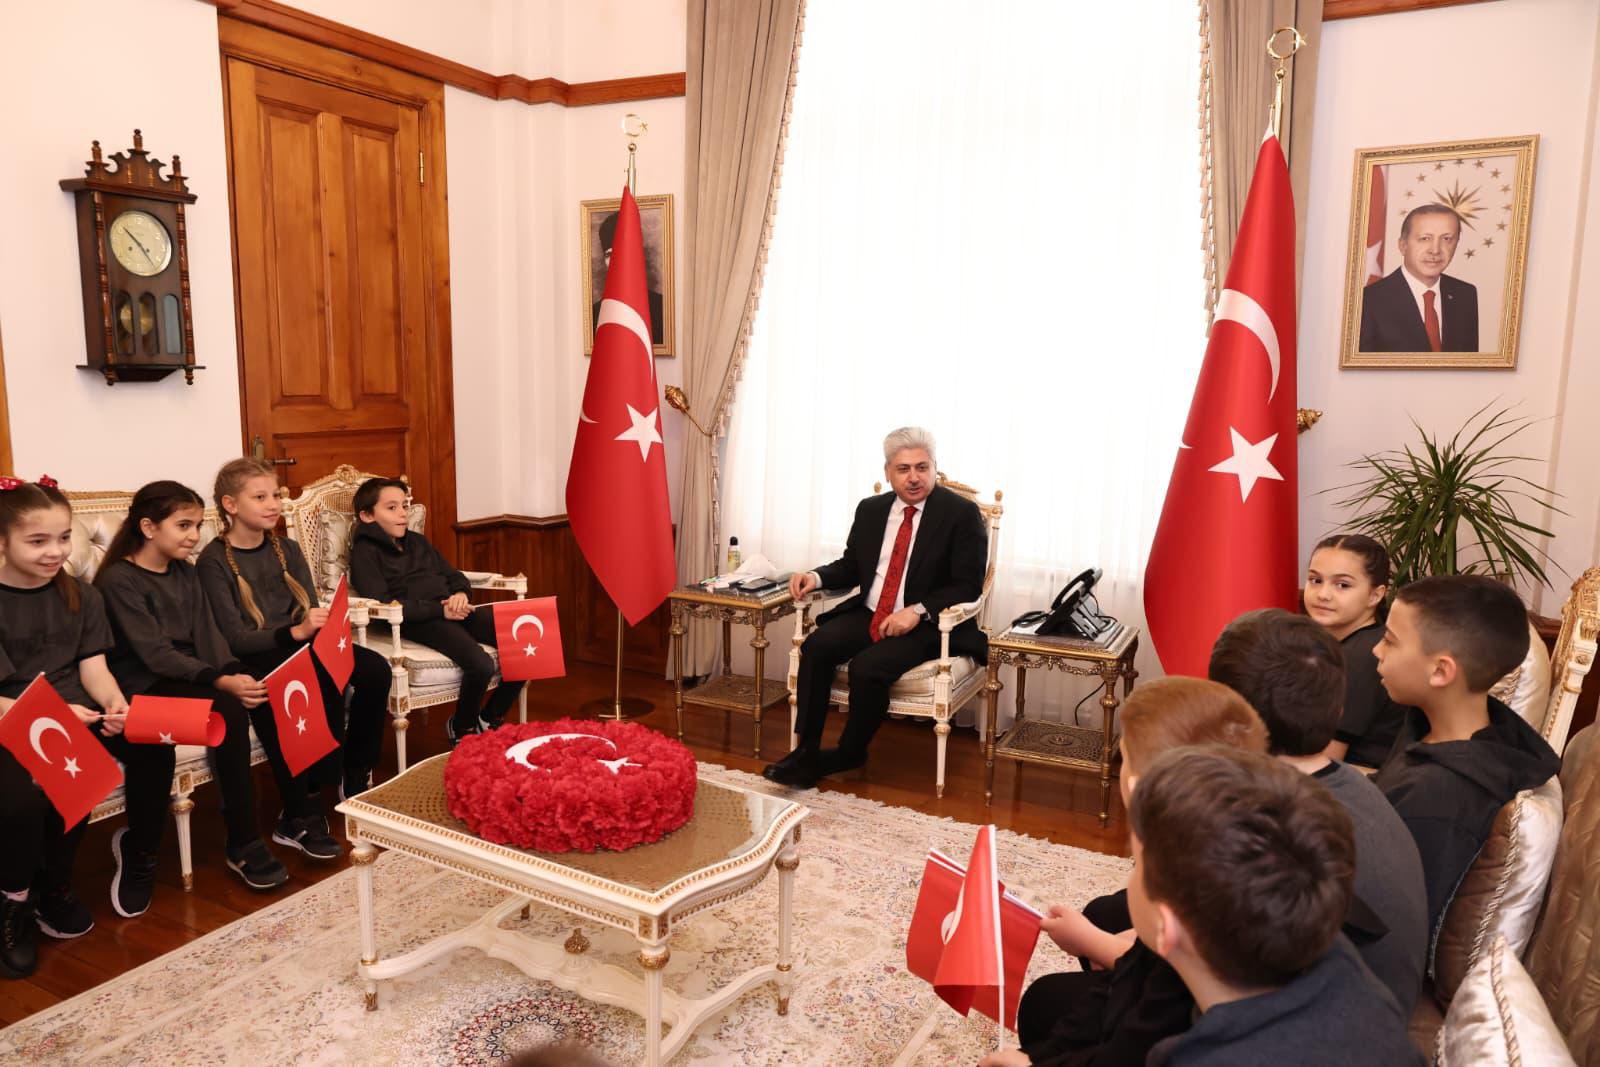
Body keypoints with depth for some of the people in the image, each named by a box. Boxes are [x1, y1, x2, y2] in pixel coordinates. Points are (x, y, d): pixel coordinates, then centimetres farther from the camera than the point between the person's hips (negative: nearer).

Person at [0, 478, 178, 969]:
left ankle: (137, 850, 5)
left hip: (77, 715, 4)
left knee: (152, 745, -22)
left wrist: (115, 704, -17)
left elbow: (93, 666, 4)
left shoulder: (81, 595, 9)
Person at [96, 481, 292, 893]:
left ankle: (298, 815, -15)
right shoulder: (118, 579, -9)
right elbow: (155, 652, -18)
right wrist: (221, 681, -30)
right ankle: (243, 844, -23)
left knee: (268, 698, -21)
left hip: (192, 675, 6)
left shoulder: (185, 572, 13)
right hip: (146, 685, -6)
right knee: (229, 708, -30)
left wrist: (234, 673, -16)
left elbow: (207, 633, 4)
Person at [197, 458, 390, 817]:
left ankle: (356, 778, -4)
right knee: (328, 685, -34)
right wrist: (295, 632, -28)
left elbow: (312, 613, 9)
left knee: (374, 669, -21)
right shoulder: (214, 562, -5)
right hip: (253, 659, -6)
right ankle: (302, 816, -26)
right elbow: (234, 638, -13)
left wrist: (321, 624, -16)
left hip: (300, 647, 6)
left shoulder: (288, 550, 13)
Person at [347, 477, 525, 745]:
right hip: (417, 622, -7)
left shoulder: (417, 541, 24)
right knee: (481, 665, -31)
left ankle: (490, 719, 6)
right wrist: (440, 609, -17)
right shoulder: (365, 552, 1)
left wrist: (461, 594, 0)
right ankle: (462, 729, 0)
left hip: (453, 610, 7)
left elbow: (453, 575, 26)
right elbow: (382, 604, -13)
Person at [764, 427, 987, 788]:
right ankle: (807, 750, -14)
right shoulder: (871, 509, 10)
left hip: (926, 625, -5)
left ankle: (848, 754, -3)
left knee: (867, 667, -29)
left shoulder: (962, 513, -7)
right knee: (816, 646, -22)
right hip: (869, 614, 5)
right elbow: (851, 567, 18)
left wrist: (917, 611, -23)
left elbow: (968, 585, -11)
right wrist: (817, 577, -4)